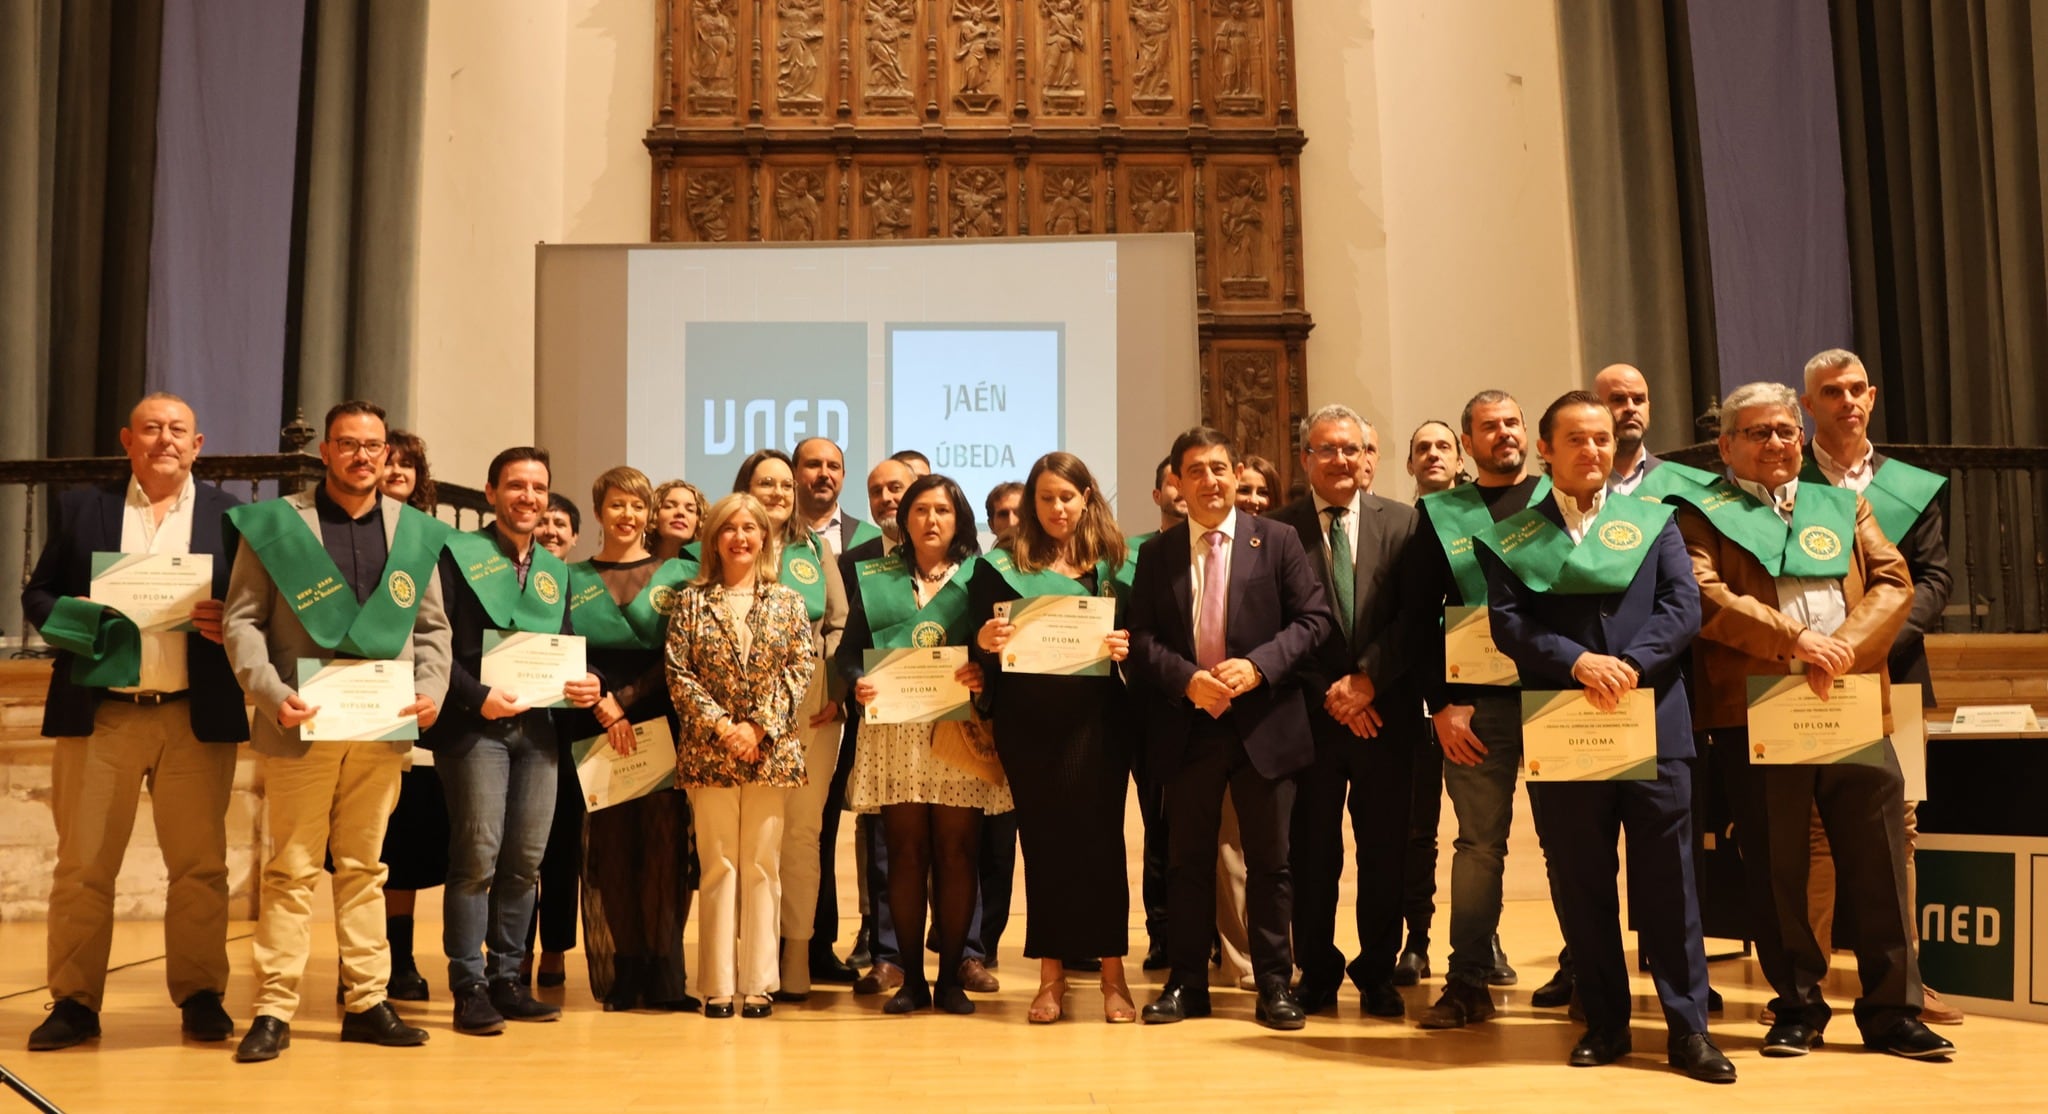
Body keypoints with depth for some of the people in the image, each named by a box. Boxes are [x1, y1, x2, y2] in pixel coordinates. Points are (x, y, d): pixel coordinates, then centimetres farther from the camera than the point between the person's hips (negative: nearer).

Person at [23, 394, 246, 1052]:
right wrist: (72, 616, -9)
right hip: (98, 714, 1)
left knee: (199, 865, 4)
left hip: (197, 718, -1)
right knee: (82, 865, 5)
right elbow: (37, 596, 11)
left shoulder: (229, 515, 8)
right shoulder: (80, 508, 11)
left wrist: (226, 622, -14)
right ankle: (74, 1003, 15)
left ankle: (201, 997, 14)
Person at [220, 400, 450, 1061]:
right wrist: (272, 694, -15)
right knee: (291, 870, 1)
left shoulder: (415, 532, 10)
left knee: (364, 867, 11)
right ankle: (274, 1011, 9)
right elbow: (241, 620, -1)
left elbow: (431, 625, 13)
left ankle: (366, 1003, 17)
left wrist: (432, 691, -3)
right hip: (303, 725, -3)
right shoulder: (274, 524, 1)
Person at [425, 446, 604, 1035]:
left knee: (526, 859, 6)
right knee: (478, 855, -7)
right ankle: (469, 987, 2)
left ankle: (507, 980, 17)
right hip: (475, 725, -5)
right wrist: (477, 697, -19)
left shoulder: (556, 571, 19)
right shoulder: (458, 554, 1)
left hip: (538, 725, 5)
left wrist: (589, 685, 0)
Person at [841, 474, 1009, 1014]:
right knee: (905, 853, 1)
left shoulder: (981, 576, 9)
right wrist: (858, 682, -10)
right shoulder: (875, 579, 13)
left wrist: (985, 671, -17)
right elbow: (849, 648, 9)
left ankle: (951, 977, 9)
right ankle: (911, 978, 9)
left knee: (956, 853, -1)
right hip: (895, 732, 1)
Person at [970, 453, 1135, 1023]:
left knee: (1101, 837, 1)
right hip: (1028, 723, 0)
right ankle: (1051, 975, 14)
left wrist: (1126, 648, -17)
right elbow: (980, 643, 4)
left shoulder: (1111, 563, 6)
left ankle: (1112, 972, 10)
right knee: (1043, 840, 5)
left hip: (1097, 720, 0)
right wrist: (985, 643, -17)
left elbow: (1136, 636, 4)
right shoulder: (1002, 565, 5)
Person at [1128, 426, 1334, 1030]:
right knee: (1189, 860, 10)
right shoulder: (1156, 554, 7)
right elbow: (1141, 639, 2)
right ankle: (1187, 984, 20)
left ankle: (1274, 983, 17)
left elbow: (1314, 618, -3)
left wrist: (1257, 665, -17)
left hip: (1264, 725, -1)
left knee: (1269, 861, 6)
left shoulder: (1278, 542, 2)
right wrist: (1187, 679, -16)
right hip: (1187, 730, 2)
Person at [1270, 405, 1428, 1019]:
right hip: (1309, 714, -1)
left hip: (1386, 711, 1)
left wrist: (1367, 681, -12)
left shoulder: (1404, 523, 5)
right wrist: (1328, 692, -9)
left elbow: (1417, 616, -3)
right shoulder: (1278, 529, 1)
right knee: (1312, 852, 5)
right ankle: (1317, 973, 20)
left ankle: (1377, 974, 22)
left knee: (1385, 852, 7)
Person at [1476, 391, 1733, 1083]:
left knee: (1667, 879, 2)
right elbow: (1508, 623, -3)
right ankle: (1605, 1022, 19)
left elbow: (1683, 606, 1)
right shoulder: (1511, 536, 7)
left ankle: (1687, 1028, 11)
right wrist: (1578, 661, -17)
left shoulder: (1653, 519, 11)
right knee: (1580, 882, 7)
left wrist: (1630, 664, -14)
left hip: (1653, 722, 0)